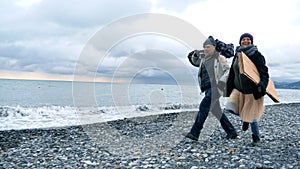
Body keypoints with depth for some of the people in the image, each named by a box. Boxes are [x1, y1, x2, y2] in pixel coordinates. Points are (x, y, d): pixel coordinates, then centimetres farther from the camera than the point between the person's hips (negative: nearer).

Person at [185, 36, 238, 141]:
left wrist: (221, 81, -17)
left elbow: (228, 71, -4)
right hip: (207, 89, 8)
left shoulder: (219, 58, -5)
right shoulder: (203, 57, 15)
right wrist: (195, 55, 10)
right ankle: (232, 132, 22)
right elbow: (194, 62, 31)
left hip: (215, 88, -8)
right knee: (216, 111, 12)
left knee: (203, 107, -17)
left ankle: (194, 133, -16)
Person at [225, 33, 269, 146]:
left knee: (251, 115, -1)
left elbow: (263, 71, -16)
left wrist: (262, 83, -34)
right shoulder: (237, 55, 7)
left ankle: (256, 137, 20)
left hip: (252, 90, -5)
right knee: (231, 107, -8)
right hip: (238, 88, 5)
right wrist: (229, 87, 16)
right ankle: (245, 120, 24)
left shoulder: (256, 55, -10)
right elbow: (232, 72, 15)